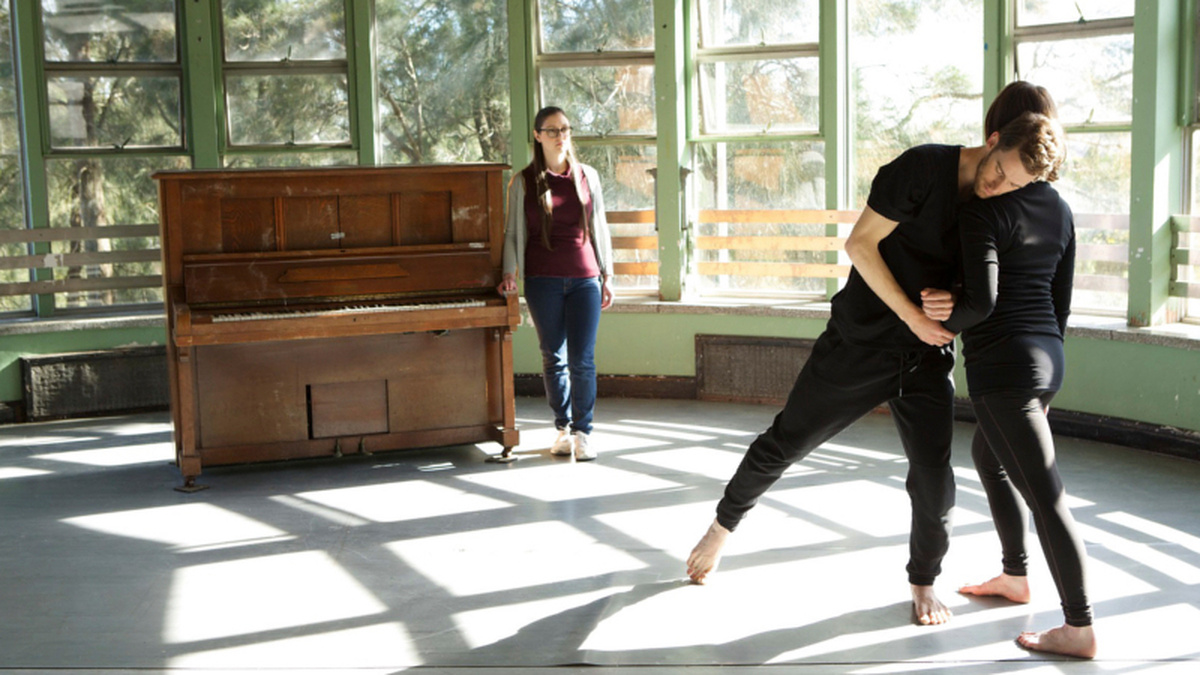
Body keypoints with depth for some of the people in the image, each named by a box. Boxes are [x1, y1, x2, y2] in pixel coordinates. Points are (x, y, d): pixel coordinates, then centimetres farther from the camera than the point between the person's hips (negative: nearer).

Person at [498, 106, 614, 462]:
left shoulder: (587, 176, 9)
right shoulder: (524, 182, 5)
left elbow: (599, 229, 12)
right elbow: (513, 232, 7)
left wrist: (606, 276, 10)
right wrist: (510, 273, -5)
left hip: (584, 278, 1)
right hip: (543, 281, 0)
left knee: (582, 359, -5)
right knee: (554, 357, 5)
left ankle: (583, 432, 4)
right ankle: (563, 427, 17)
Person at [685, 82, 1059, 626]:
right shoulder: (925, 168, -18)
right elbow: (861, 244, -16)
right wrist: (913, 317, -18)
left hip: (928, 359, 4)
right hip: (860, 343, -4)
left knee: (934, 484, -1)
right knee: (783, 445, 8)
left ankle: (923, 582, 26)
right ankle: (723, 525, 32)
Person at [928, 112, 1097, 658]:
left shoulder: (983, 213, -12)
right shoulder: (1060, 212, 11)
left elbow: (982, 301, -20)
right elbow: (1061, 300, 15)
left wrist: (945, 322, 0)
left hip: (1001, 364, -9)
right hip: (1047, 357, 9)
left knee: (1045, 495, -6)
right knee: (987, 454, 28)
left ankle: (1079, 628, -2)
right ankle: (1015, 577, 36)